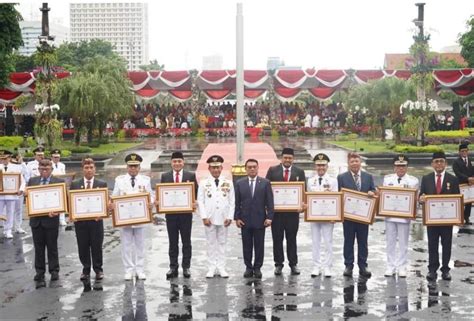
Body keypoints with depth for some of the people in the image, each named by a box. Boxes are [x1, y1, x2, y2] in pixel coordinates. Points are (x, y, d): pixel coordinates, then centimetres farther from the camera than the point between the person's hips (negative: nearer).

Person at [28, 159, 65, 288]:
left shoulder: (59, 181, -4)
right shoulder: (32, 181, 8)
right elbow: (27, 197, 13)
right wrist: (26, 194, -10)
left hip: (51, 219, -3)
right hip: (36, 219, 3)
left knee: (52, 247, 7)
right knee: (38, 247, 10)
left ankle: (54, 271, 19)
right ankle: (39, 272, 18)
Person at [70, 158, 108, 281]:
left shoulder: (102, 184, 2)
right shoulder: (74, 184, 5)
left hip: (96, 220, -1)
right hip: (80, 220, 1)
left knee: (97, 247, 6)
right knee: (83, 247, 7)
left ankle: (98, 270, 21)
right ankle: (86, 270, 21)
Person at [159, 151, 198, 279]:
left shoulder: (191, 176, 1)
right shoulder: (165, 176, 6)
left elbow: (196, 193, -1)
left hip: (186, 213, -1)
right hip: (170, 213, 1)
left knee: (186, 241, 7)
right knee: (173, 242, 8)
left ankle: (186, 267, 15)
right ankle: (173, 267, 15)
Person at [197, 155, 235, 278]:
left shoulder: (228, 183, 4)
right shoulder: (204, 183, 1)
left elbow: (232, 202, 5)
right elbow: (200, 201, 0)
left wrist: (230, 217, -3)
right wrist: (204, 217, -8)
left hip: (223, 219, 1)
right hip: (209, 218, -1)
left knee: (222, 243, 6)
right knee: (211, 243, 4)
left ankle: (221, 268, 12)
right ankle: (211, 268, 10)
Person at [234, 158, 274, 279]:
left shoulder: (265, 183, 2)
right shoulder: (239, 183, 5)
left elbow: (269, 202, -1)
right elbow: (237, 202, 4)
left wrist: (269, 217, -8)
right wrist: (237, 218, -2)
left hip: (260, 220, -1)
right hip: (245, 220, 1)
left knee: (259, 245, 5)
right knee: (247, 245, 6)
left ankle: (257, 268, 15)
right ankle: (248, 267, 16)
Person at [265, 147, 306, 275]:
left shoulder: (299, 172, 6)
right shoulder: (272, 170, 3)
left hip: (293, 210, 0)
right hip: (276, 209, 0)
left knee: (292, 238, 8)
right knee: (277, 238, 6)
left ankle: (293, 264, 17)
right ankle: (278, 264, 15)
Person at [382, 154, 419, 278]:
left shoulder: (413, 180, -1)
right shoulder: (387, 178, 6)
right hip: (389, 214, 2)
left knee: (403, 243, 6)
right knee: (390, 242, 8)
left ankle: (402, 267, 15)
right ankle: (390, 266, 17)